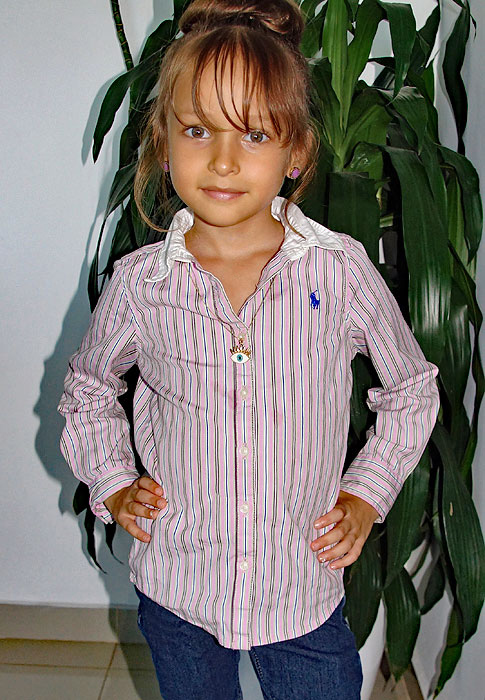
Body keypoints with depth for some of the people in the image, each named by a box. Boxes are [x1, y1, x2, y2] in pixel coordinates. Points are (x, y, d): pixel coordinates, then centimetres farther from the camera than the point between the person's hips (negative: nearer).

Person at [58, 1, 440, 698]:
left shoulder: (343, 272, -13)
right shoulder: (138, 284, -11)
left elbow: (413, 392, 4)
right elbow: (87, 392, 10)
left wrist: (366, 494, -2)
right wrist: (113, 485, 0)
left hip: (304, 595, -1)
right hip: (174, 593, 2)